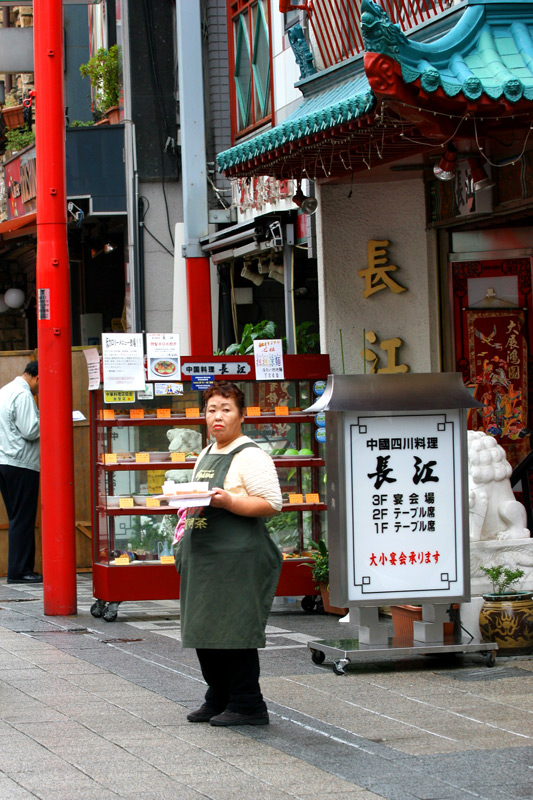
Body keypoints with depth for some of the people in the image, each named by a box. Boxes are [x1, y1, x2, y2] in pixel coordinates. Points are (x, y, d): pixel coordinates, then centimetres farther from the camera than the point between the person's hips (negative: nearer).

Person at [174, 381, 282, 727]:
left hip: (237, 556, -9)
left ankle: (247, 705, 0)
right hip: (203, 555, 9)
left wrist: (227, 501, -24)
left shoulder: (250, 456, -8)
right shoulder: (206, 455, 19)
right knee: (203, 629, 10)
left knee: (234, 630, -8)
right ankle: (218, 700, 21)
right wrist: (187, 500, 10)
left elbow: (272, 503, -15)